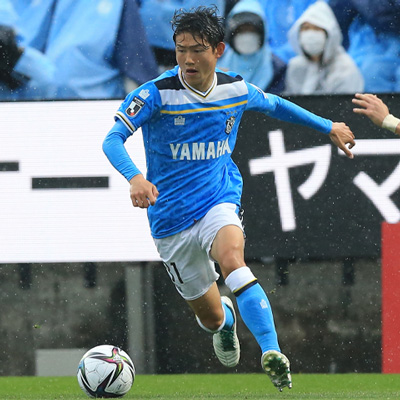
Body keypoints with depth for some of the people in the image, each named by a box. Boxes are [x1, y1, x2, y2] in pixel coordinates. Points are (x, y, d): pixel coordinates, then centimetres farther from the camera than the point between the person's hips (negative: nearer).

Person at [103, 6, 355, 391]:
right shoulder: (156, 94, -13)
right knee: (211, 318, 11)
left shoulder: (237, 91, -1)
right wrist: (134, 177, -43)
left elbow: (275, 105, 21)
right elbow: (112, 139, -23)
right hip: (170, 218, 0)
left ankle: (272, 352, -45)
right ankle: (226, 319, 51)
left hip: (219, 203, 0)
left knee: (231, 258, -35)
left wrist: (329, 127, 30)